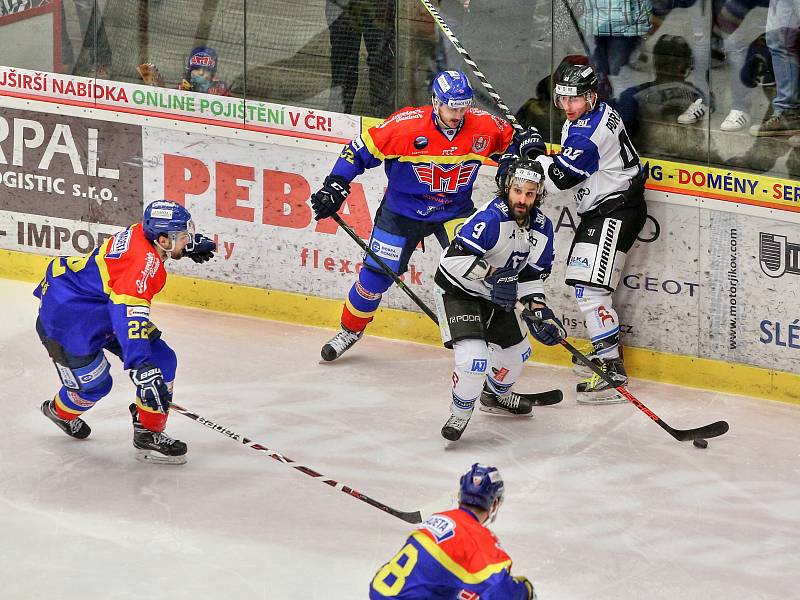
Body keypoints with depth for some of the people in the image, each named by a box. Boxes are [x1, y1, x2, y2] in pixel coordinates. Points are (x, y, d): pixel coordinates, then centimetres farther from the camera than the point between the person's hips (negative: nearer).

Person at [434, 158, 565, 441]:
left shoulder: (541, 227, -6)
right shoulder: (490, 218, -31)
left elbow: (532, 274, 4)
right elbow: (453, 258, -36)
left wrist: (539, 311, -8)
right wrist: (490, 275, -39)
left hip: (495, 294, 8)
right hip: (458, 291, -8)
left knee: (516, 350, 21)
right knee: (474, 356, -23)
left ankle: (496, 395, 52)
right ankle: (460, 412, 3)